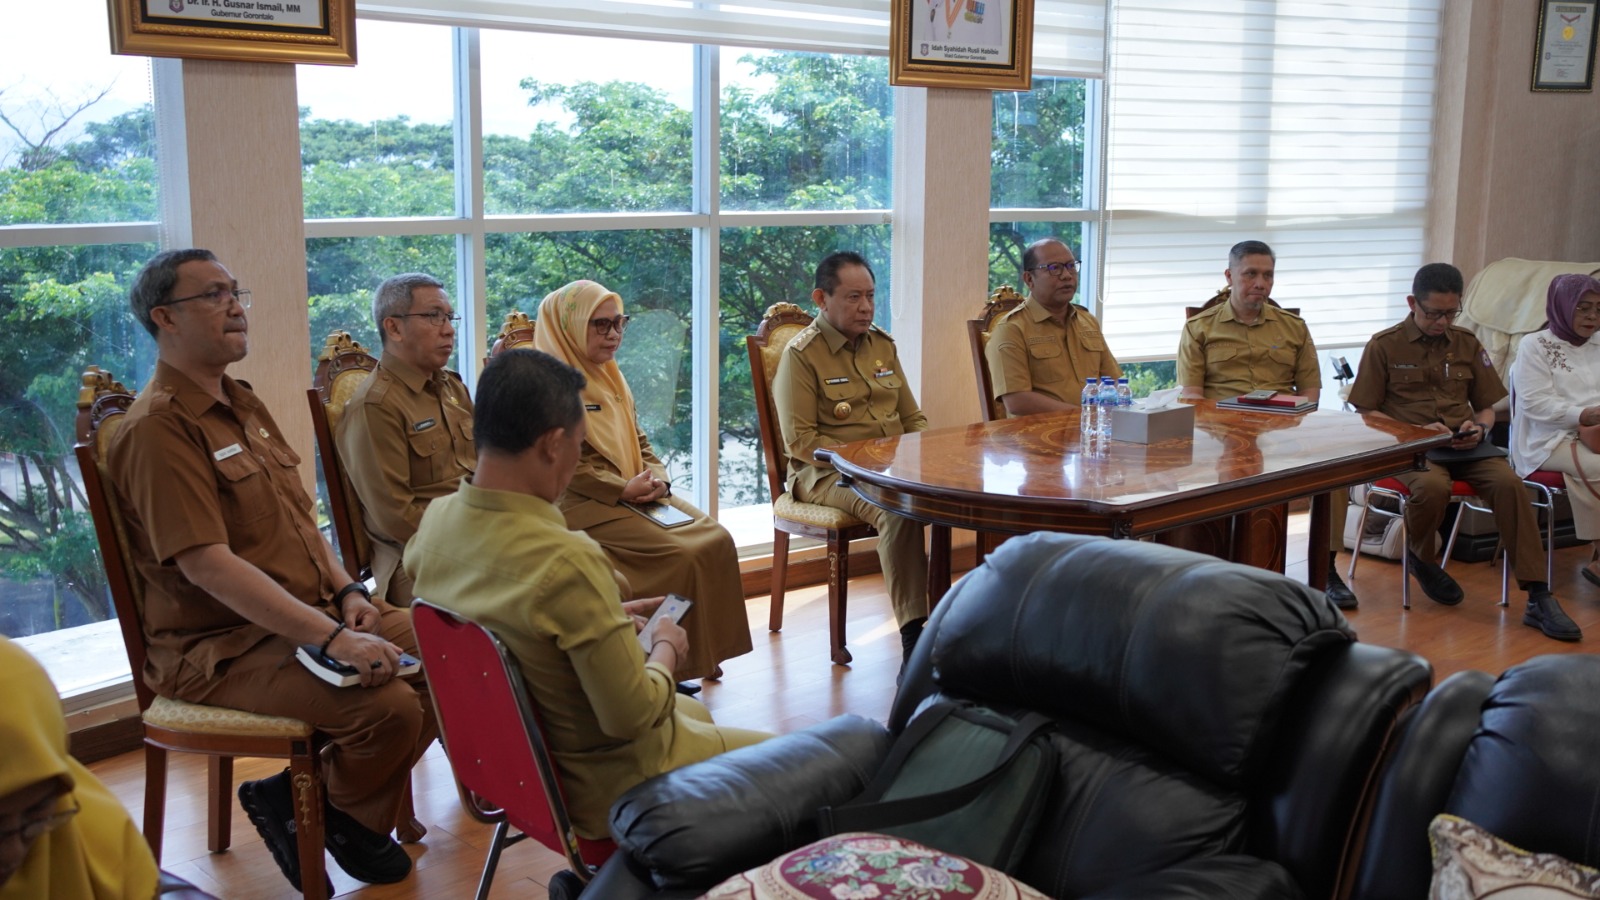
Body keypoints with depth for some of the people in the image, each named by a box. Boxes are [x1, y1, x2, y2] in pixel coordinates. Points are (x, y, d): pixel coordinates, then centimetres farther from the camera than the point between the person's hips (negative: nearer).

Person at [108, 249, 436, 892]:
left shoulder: (242, 405, 15)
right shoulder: (156, 429, -16)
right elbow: (207, 564, -25)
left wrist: (347, 592, 2)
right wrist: (333, 638, -30)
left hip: (313, 612, 9)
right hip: (221, 647, -9)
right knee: (390, 705, -27)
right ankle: (327, 815, 6)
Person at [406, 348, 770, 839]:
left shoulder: (435, 520, -10)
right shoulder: (567, 561, -34)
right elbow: (634, 716, -26)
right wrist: (666, 650, -8)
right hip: (598, 788, -8)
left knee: (692, 710, 31)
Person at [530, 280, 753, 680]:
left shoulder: (611, 378, 18)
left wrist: (656, 478, -1)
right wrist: (624, 489, -20)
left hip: (638, 494, 9)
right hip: (585, 505, -9)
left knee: (717, 539, -8)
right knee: (682, 555, -24)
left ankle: (704, 652, -2)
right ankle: (679, 659, -10)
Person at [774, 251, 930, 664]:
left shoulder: (882, 344, 16)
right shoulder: (801, 354, -4)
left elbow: (913, 418, 22)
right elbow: (800, 440, -10)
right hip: (827, 474, -6)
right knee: (897, 510, -36)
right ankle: (913, 635, -32)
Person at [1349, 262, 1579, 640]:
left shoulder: (1467, 344, 16)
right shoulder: (1384, 346, 4)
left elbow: (1486, 408, 22)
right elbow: (1367, 412, 2)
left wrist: (1479, 428, -3)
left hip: (1463, 448, 3)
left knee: (1508, 482, -28)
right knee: (1432, 486, -37)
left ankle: (1538, 598, -26)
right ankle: (1420, 557, -2)